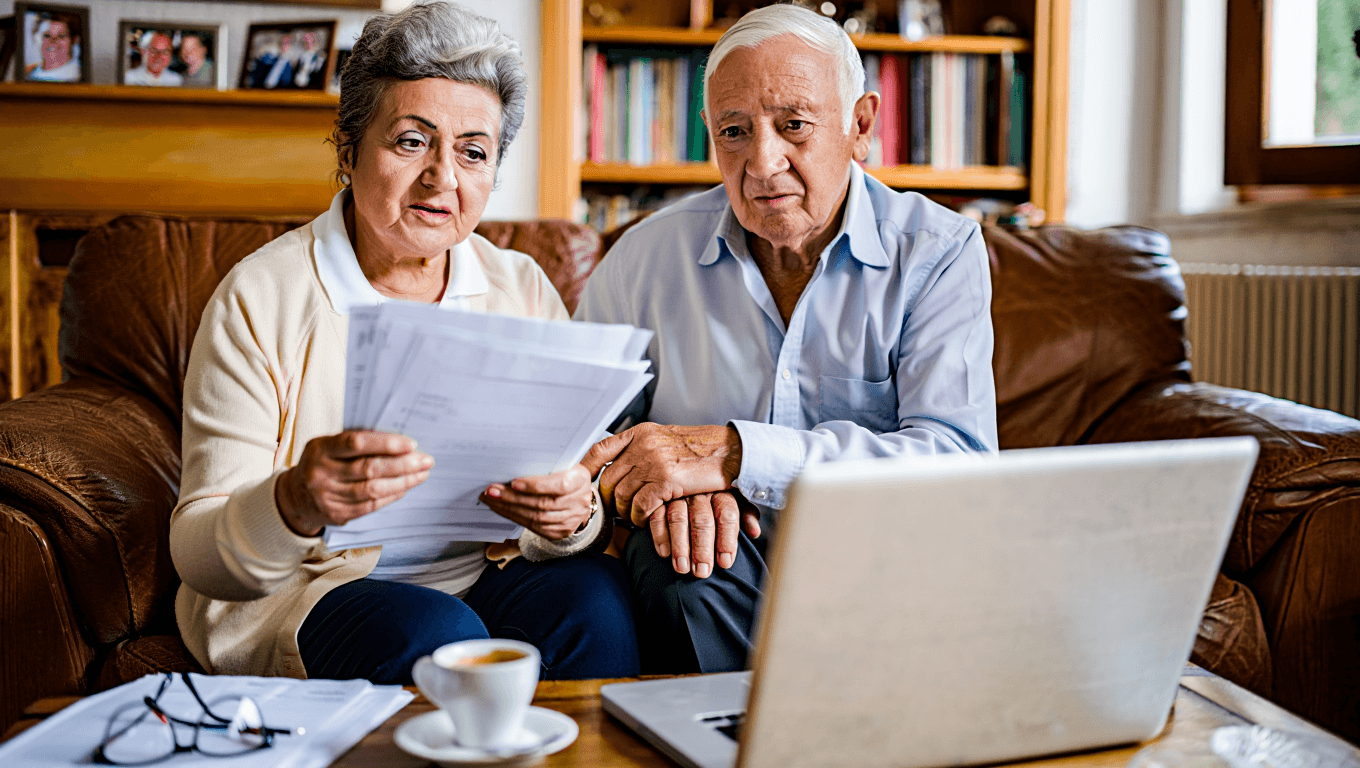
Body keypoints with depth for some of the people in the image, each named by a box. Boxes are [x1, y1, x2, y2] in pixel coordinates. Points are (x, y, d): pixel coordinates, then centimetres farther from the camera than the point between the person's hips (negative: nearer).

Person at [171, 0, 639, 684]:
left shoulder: (524, 290, 5)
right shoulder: (260, 298, -7)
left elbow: (577, 491, 0)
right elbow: (200, 553, -13)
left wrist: (570, 514, -26)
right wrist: (296, 506, -36)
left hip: (484, 577, 3)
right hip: (306, 593, -3)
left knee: (596, 592, -26)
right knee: (434, 635, -33)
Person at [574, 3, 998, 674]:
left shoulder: (939, 253, -5)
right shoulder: (649, 255, 2)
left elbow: (960, 460, -18)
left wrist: (734, 453, -27)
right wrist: (670, 480, -18)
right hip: (715, 585, 1)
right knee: (684, 552, -31)